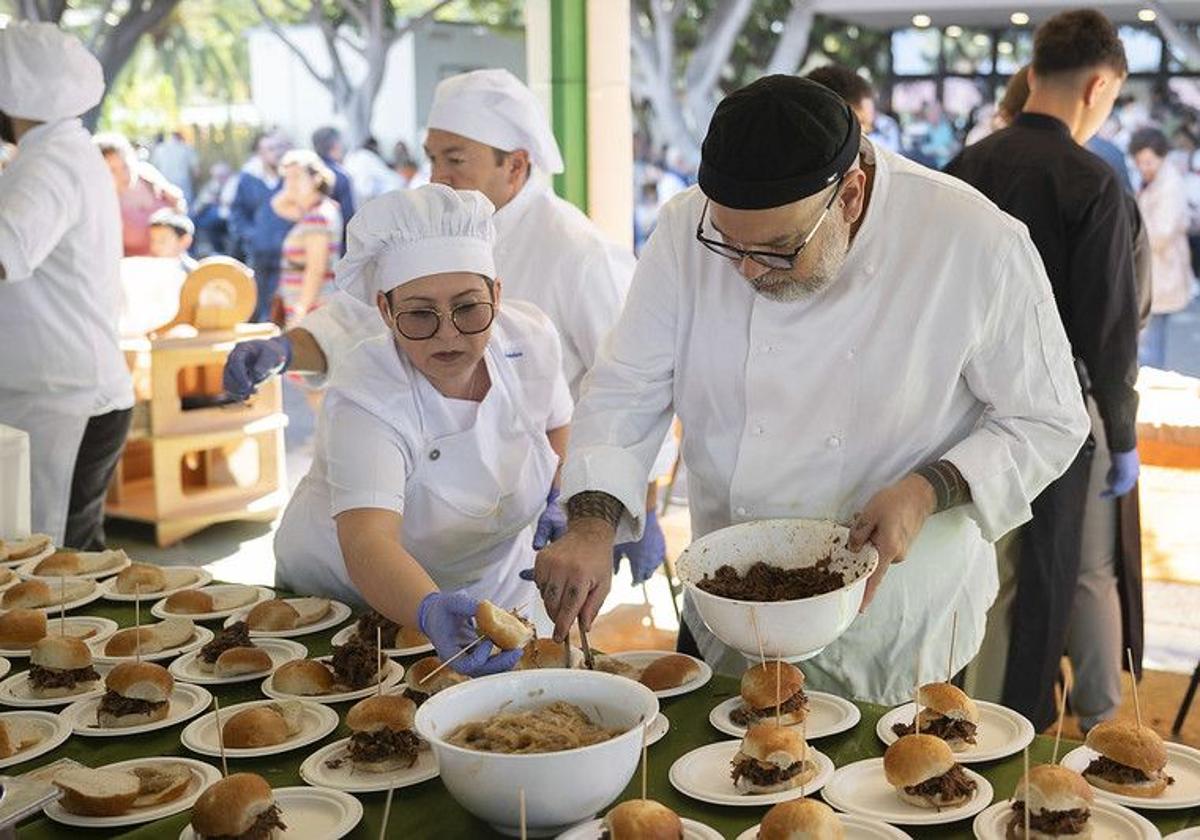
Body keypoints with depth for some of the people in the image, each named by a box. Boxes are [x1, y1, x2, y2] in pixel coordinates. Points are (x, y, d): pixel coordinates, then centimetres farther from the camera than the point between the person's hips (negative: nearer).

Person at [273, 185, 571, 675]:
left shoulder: (530, 338, -14)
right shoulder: (364, 398, -30)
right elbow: (368, 542, -43)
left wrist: (558, 496, -4)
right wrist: (432, 614, -60)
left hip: (493, 590, 3)